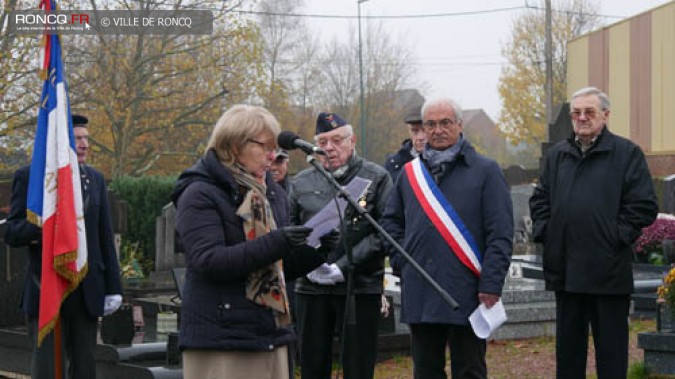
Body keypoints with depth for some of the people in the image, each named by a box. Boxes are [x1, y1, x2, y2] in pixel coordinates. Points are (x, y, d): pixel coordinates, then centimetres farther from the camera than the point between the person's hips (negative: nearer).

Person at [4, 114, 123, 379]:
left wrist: (112, 287, 9)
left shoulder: (95, 179, 14)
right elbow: (11, 234, -4)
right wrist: (38, 227, -25)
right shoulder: (29, 177, 0)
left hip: (87, 291, 4)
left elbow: (106, 238, 14)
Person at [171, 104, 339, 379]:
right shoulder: (200, 194, -7)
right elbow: (209, 261, -19)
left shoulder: (272, 193, 16)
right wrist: (274, 243, -27)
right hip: (220, 340, -7)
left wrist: (315, 251, -1)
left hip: (270, 335, 7)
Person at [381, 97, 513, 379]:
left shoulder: (485, 171, 1)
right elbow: (391, 220, 23)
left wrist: (491, 285, -12)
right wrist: (400, 260, 8)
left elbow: (500, 235, -5)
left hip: (466, 293, -4)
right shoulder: (410, 173, 13)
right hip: (419, 296, 4)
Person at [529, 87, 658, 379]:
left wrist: (617, 235, -12)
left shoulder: (626, 153, -2)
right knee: (568, 345, 13)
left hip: (608, 270, -5)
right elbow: (539, 199, 21)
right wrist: (543, 231, 6)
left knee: (611, 347, 1)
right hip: (565, 269, 5)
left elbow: (644, 206, -6)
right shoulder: (557, 155, 14)